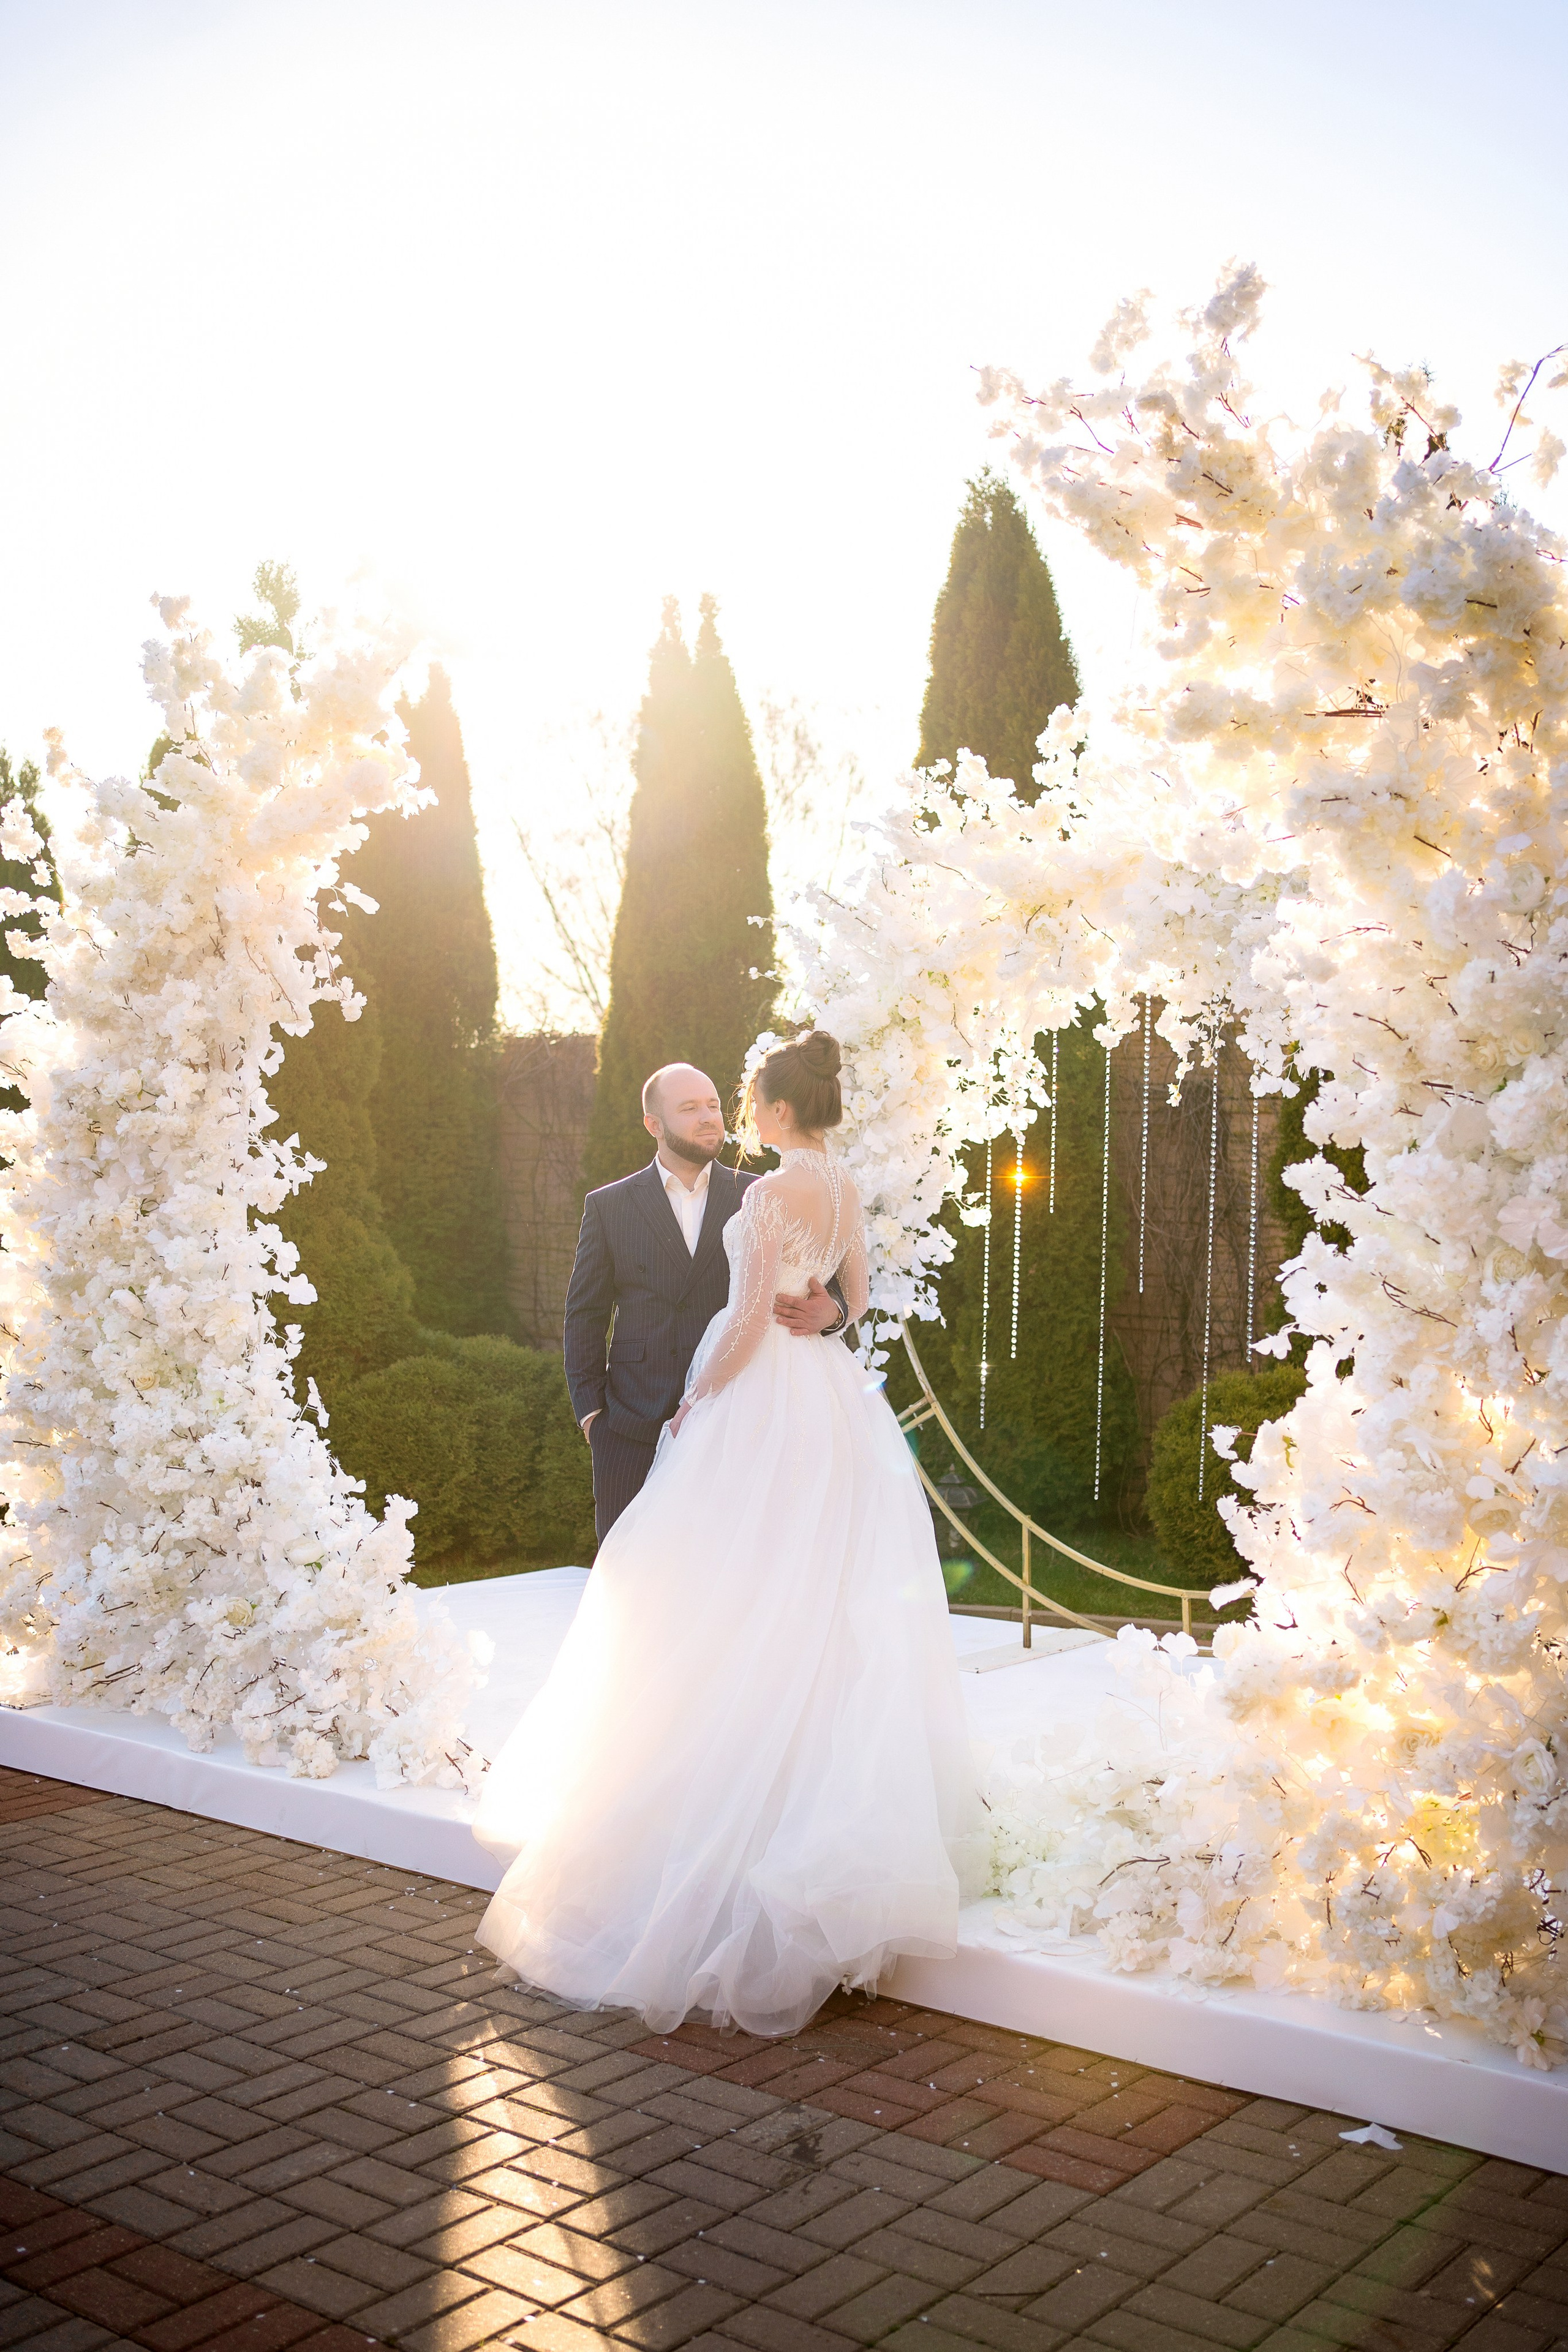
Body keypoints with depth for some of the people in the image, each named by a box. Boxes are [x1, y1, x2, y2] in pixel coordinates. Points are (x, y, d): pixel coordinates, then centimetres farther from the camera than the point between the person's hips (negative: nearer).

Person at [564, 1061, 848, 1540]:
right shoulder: (609, 1206, 6)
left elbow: (821, 1283, 5)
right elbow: (584, 1315, 8)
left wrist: (829, 1312, -19)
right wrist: (590, 1409, 0)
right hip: (635, 1429, 0)